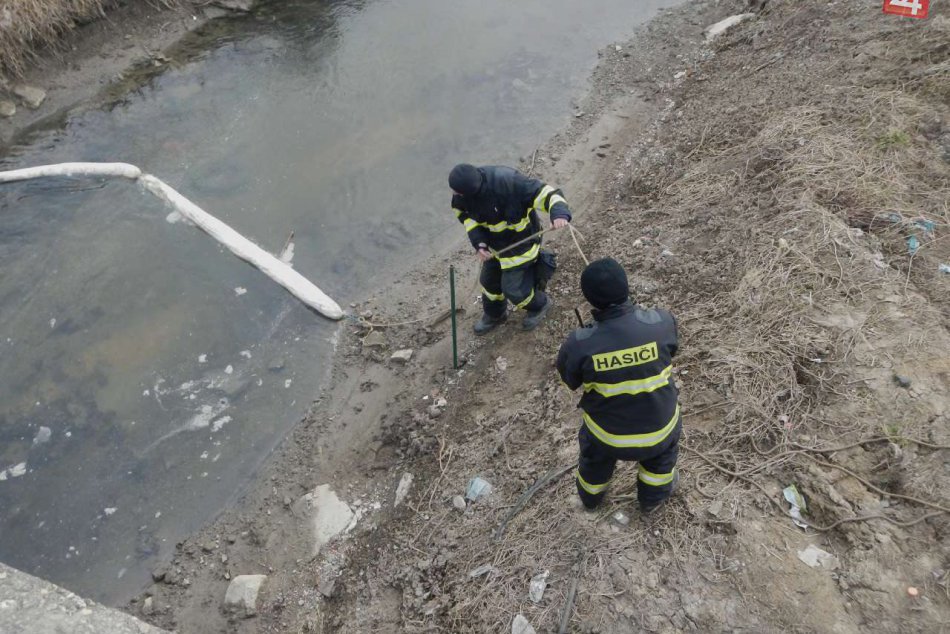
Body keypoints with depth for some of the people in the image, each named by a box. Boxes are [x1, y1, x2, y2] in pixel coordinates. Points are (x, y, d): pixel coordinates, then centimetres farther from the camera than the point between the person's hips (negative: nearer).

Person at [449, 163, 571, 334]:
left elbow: (546, 193, -38)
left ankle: (539, 304, 37)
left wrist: (559, 213, -59)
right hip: (494, 243, 6)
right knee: (489, 280, 20)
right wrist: (479, 243, -17)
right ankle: (494, 315, 50)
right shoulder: (461, 197, -21)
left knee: (513, 288, 2)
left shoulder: (509, 183, -40)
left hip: (519, 243, -6)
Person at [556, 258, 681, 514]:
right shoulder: (661, 322, -25)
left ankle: (591, 496, 63)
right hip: (658, 426, 1)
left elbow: (570, 380, -8)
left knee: (595, 455, 34)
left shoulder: (580, 344, -29)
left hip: (607, 432, 0)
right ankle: (652, 497, 58)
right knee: (664, 446, 37)